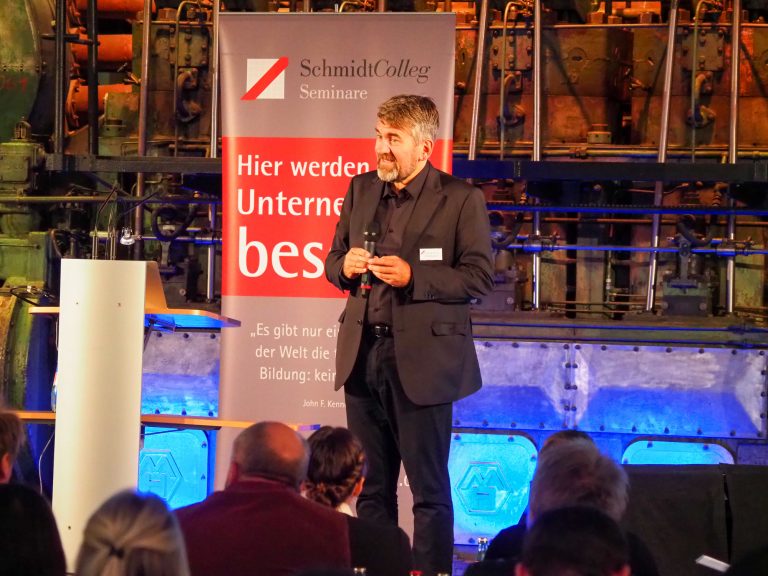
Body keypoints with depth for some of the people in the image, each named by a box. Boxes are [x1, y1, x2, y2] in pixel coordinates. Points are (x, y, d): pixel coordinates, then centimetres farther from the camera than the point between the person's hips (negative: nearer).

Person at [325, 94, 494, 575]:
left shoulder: (461, 200, -6)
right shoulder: (362, 189, 11)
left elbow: (480, 277, -9)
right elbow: (334, 260, 18)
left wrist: (413, 277, -20)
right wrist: (345, 266, -5)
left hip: (421, 360, -5)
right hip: (364, 355, 6)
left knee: (429, 489, 1)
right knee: (372, 485, 11)